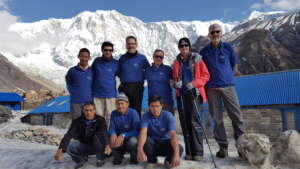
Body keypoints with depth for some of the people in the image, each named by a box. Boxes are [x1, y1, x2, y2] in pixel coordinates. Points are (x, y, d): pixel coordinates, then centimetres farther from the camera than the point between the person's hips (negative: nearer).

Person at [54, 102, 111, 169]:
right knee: (68, 145, -25)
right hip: (83, 146, 2)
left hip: (96, 147, -2)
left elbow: (104, 133, -36)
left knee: (98, 136, -33)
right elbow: (68, 135, -27)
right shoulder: (77, 121, -12)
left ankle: (100, 159, -10)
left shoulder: (100, 120, -17)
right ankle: (82, 159, 5)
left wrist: (107, 145, -57)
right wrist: (60, 149, -44)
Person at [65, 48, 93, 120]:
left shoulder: (92, 71, 1)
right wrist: (73, 92, 5)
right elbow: (68, 84, 17)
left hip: (89, 102, 0)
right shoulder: (72, 70, 1)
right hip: (75, 102, 0)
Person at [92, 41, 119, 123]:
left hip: (111, 95, -1)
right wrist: (91, 91, 10)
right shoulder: (96, 61, 4)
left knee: (110, 117, 3)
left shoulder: (116, 63, 0)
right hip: (97, 95, 1)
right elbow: (92, 76, 12)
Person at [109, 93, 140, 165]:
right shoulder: (114, 113, -3)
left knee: (133, 141, -37)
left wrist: (123, 135, -36)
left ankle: (134, 158, 0)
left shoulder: (133, 113, -17)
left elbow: (137, 131, -22)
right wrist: (113, 134, -29)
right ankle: (118, 155, 8)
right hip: (119, 139, 3)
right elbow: (111, 128, -4)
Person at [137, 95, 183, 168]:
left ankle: (168, 160, 4)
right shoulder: (146, 116, -16)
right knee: (146, 141, -34)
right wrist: (140, 150, -52)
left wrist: (176, 154, -45)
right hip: (152, 144, 1)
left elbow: (173, 135, -30)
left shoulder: (168, 115, -18)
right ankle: (151, 161, -2)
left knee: (180, 149, -31)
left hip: (165, 143, 0)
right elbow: (143, 132, -32)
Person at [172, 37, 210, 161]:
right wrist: (176, 83, -2)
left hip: (194, 93, -4)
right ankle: (189, 152, 11)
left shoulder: (196, 59, 4)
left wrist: (194, 83, -13)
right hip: (181, 94, 4)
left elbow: (206, 75, 2)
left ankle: (198, 152, -3)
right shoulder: (177, 62, 15)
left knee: (195, 122, -11)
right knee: (185, 123, 3)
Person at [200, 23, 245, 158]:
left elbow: (234, 65, 19)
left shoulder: (228, 48, 8)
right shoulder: (204, 51, 8)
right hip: (212, 88, 0)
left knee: (236, 115, -4)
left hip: (228, 85, 0)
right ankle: (223, 147, 11)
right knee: (217, 118, 2)